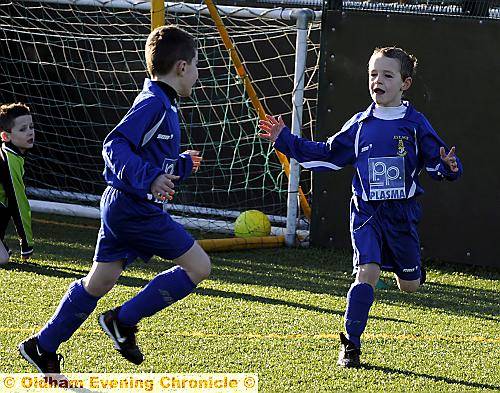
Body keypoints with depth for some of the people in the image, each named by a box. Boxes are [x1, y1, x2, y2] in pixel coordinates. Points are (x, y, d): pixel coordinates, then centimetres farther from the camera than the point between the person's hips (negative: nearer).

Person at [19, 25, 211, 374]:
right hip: (139, 209, -10)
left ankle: (43, 347, 18)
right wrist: (150, 178, -34)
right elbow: (115, 146, -25)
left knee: (99, 282, 14)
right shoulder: (155, 103, -15)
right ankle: (124, 321, -3)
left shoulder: (161, 104, 16)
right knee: (198, 267, -6)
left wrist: (182, 165, 30)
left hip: (121, 207, 10)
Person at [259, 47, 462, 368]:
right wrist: (286, 141, 8)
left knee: (409, 285, 12)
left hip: (403, 212, 0)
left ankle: (412, 268, 52)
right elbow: (327, 155, 12)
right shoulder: (360, 125, 3)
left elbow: (437, 160, -1)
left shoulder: (415, 124, -4)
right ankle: (350, 344, -9)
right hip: (366, 211, 0)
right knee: (367, 272, -17)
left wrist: (449, 167, -25)